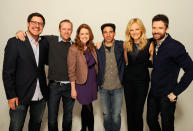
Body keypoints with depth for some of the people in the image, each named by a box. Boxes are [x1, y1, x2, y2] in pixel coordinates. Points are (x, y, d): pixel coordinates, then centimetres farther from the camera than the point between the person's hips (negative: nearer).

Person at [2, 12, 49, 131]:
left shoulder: (45, 43, 5)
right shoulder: (14, 42, -9)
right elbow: (8, 71, -10)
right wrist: (11, 96, -12)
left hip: (41, 96, 4)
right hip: (20, 96, -4)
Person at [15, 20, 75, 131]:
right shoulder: (51, 40, -3)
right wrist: (21, 32, -11)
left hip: (70, 86, 2)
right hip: (54, 85, -2)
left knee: (68, 117, 17)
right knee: (52, 118, 9)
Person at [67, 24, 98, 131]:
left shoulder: (92, 47, 6)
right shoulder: (74, 49, -11)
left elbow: (95, 64, 11)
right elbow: (71, 71, -11)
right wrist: (73, 89, -11)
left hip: (93, 81, 5)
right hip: (82, 83, -5)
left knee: (85, 108, 19)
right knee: (89, 110, 1)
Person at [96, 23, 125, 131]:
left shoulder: (121, 46, -5)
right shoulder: (98, 48, -3)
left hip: (117, 87, -1)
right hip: (103, 88, 1)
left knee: (116, 115, 9)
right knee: (106, 114, 17)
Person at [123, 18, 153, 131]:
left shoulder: (149, 44, -8)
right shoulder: (126, 44, 2)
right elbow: (126, 61, 9)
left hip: (142, 81, -3)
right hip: (128, 80, 3)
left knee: (138, 113, 2)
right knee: (129, 111, 13)